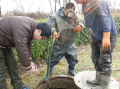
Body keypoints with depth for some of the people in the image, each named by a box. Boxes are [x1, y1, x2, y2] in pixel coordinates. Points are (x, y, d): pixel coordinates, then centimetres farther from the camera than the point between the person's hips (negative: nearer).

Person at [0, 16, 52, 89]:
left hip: (6, 44, 9)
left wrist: (29, 62, 1)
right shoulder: (22, 29, -35)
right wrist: (28, 67, -20)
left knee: (13, 66, 13)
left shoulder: (33, 26, -5)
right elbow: (22, 50, -32)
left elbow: (27, 45, 2)